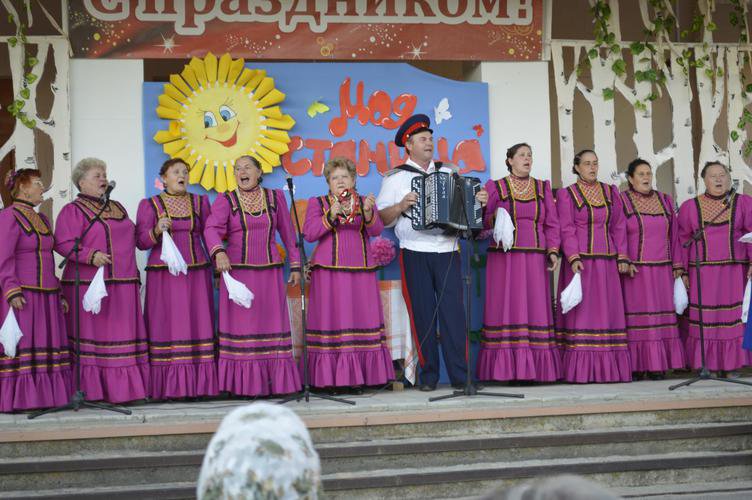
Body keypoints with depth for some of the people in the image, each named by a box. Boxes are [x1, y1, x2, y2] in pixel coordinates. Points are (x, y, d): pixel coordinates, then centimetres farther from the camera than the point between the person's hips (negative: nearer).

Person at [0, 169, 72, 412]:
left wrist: (58, 293, 19)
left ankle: (41, 395, 14)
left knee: (45, 348, 8)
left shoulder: (41, 219, 19)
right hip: (22, 297, -8)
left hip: (46, 297, 8)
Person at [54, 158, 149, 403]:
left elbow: (131, 239, 28)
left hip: (123, 286, 7)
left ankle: (122, 388, 9)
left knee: (123, 335, 5)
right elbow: (62, 244, -11)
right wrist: (91, 255, -22)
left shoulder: (117, 208, 21)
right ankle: (90, 390, -3)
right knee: (91, 336, -6)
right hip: (89, 285, -7)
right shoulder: (73, 210, -2)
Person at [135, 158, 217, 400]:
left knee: (197, 325, -1)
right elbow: (141, 242, 1)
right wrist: (157, 231, -18)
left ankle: (199, 383, 2)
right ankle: (167, 386, -4)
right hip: (164, 275, -2)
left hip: (197, 274, 2)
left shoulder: (200, 202, 13)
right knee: (167, 328, -5)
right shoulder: (149, 205, 6)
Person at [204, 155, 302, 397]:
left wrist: (295, 265, 10)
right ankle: (243, 384, 0)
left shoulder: (275, 198, 10)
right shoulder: (225, 201, 2)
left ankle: (276, 381, 7)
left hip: (270, 273, 2)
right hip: (237, 272, -2)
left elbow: (287, 233, 13)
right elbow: (212, 229, -14)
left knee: (272, 325, 2)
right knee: (241, 327, -4)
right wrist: (218, 252, -33)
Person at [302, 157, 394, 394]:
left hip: (361, 270, 2)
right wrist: (331, 216, -17)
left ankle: (357, 377, 1)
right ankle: (330, 378, -5)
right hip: (329, 270, -2)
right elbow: (309, 233, -4)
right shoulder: (317, 203, 8)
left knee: (361, 319, -2)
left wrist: (368, 212, -20)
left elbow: (376, 230, 0)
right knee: (332, 319, -6)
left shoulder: (365, 202, 15)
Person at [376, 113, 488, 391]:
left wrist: (478, 202, 0)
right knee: (422, 314, 0)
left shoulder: (448, 174, 17)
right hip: (415, 255, -2)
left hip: (447, 253, 2)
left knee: (454, 311, -6)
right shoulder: (395, 178, 8)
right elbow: (381, 219, 2)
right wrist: (401, 206, -14)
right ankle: (428, 376, 8)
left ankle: (460, 375, -5)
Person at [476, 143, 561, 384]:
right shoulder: (495, 187, 8)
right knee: (506, 310, -6)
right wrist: (496, 217, -16)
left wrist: (553, 251, -2)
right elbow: (484, 222, 5)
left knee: (535, 310, -2)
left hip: (535, 259, 2)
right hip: (504, 258, -2)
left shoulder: (543, 188, 14)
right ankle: (506, 368, -5)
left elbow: (552, 223, 10)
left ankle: (535, 368, 0)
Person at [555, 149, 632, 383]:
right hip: (580, 262, -4)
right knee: (581, 314, -6)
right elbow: (566, 229, -5)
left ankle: (608, 368, 4)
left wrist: (622, 257, 2)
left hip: (607, 263, 4)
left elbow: (618, 227, 12)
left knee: (608, 313, 1)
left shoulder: (610, 192, 14)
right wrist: (573, 258, -17)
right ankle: (580, 370, -5)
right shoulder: (566, 194, 4)